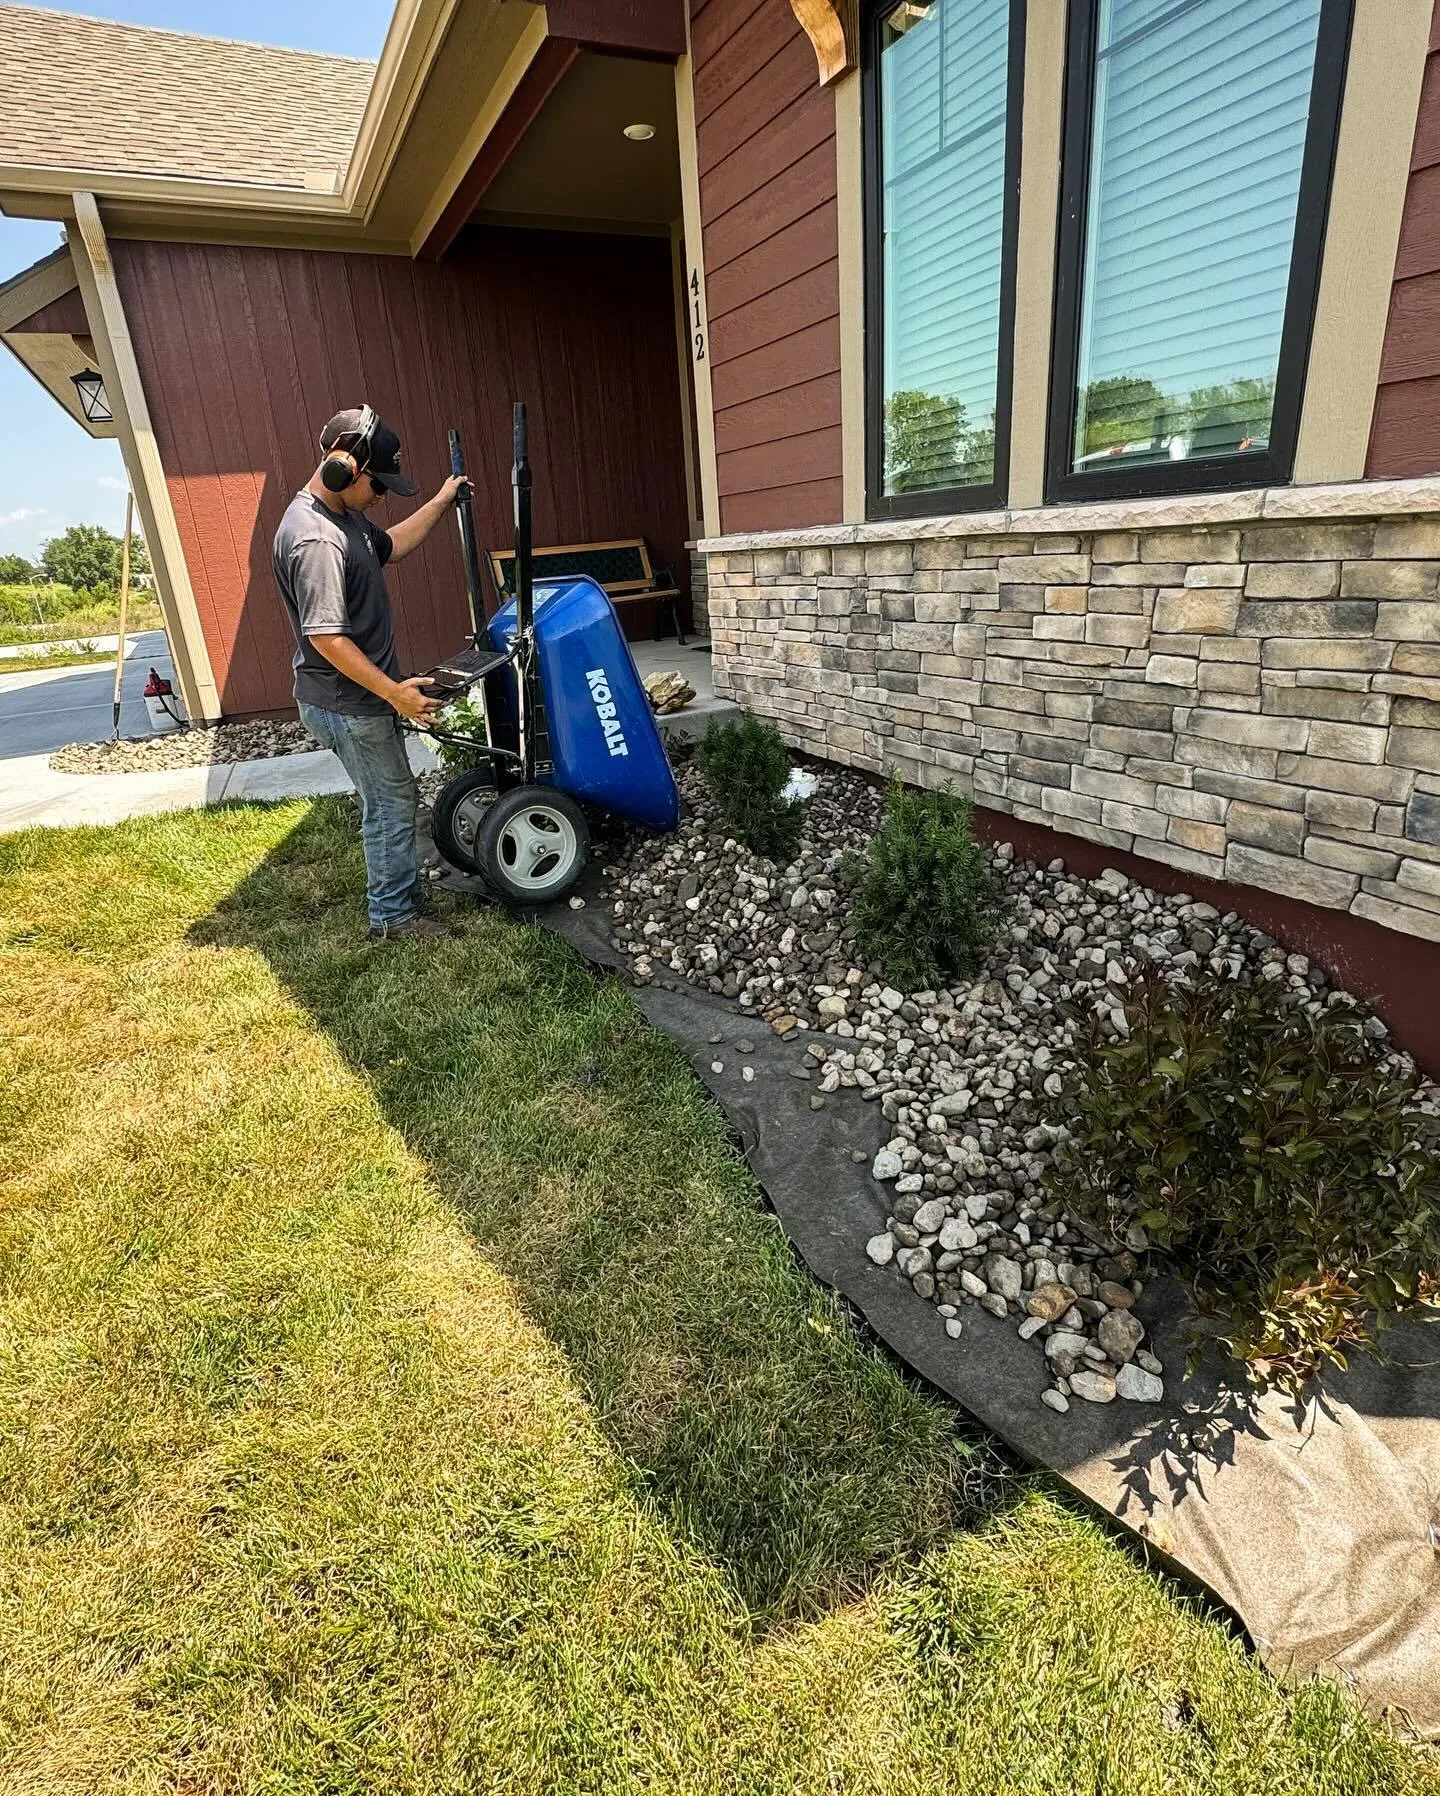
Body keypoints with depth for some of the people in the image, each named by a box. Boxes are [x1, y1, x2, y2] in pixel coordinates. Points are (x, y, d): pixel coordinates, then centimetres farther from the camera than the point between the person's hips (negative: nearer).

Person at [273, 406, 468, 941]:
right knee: (392, 804, 0)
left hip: (361, 696, 10)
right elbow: (326, 637, -29)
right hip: (347, 705, -10)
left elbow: (389, 546, 25)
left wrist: (440, 502, 21)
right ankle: (394, 916, 13)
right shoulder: (315, 540, -25)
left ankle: (395, 888, 35)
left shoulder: (342, 513, 8)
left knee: (388, 799, 20)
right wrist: (393, 691, -28)